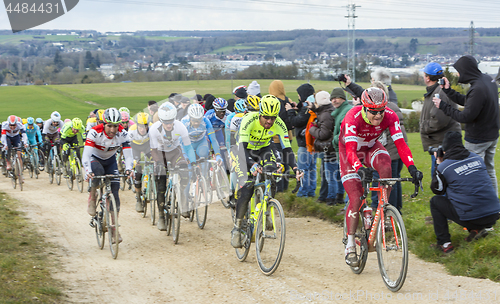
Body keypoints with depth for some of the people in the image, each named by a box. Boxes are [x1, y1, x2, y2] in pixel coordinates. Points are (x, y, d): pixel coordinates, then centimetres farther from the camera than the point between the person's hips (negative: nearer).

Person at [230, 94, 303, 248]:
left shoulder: (279, 125, -23)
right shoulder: (249, 120, -32)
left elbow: (287, 148, -25)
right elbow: (243, 146, -40)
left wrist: (294, 167, -43)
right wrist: (252, 165, -57)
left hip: (264, 150, 3)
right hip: (246, 151, -3)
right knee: (246, 189, -18)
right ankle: (237, 227, -4)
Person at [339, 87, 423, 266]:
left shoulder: (390, 117, -27)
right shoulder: (353, 117, -36)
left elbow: (400, 144, -31)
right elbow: (351, 150, -44)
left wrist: (412, 168, -46)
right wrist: (360, 169, -63)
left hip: (371, 147, 2)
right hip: (350, 150, -2)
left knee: (385, 165, -34)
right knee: (356, 199, -13)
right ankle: (350, 247, -3)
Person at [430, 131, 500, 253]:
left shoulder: (444, 167, -6)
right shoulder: (477, 158, 9)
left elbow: (437, 190, 12)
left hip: (470, 218, -5)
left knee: (435, 201, 17)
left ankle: (444, 243, 10)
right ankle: (480, 228, 13)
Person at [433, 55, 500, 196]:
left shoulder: (478, 89, -27)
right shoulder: (488, 80, 3)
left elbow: (466, 117, -23)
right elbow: (466, 102, 10)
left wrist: (443, 106, -15)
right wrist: (448, 90, 11)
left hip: (477, 140, -10)